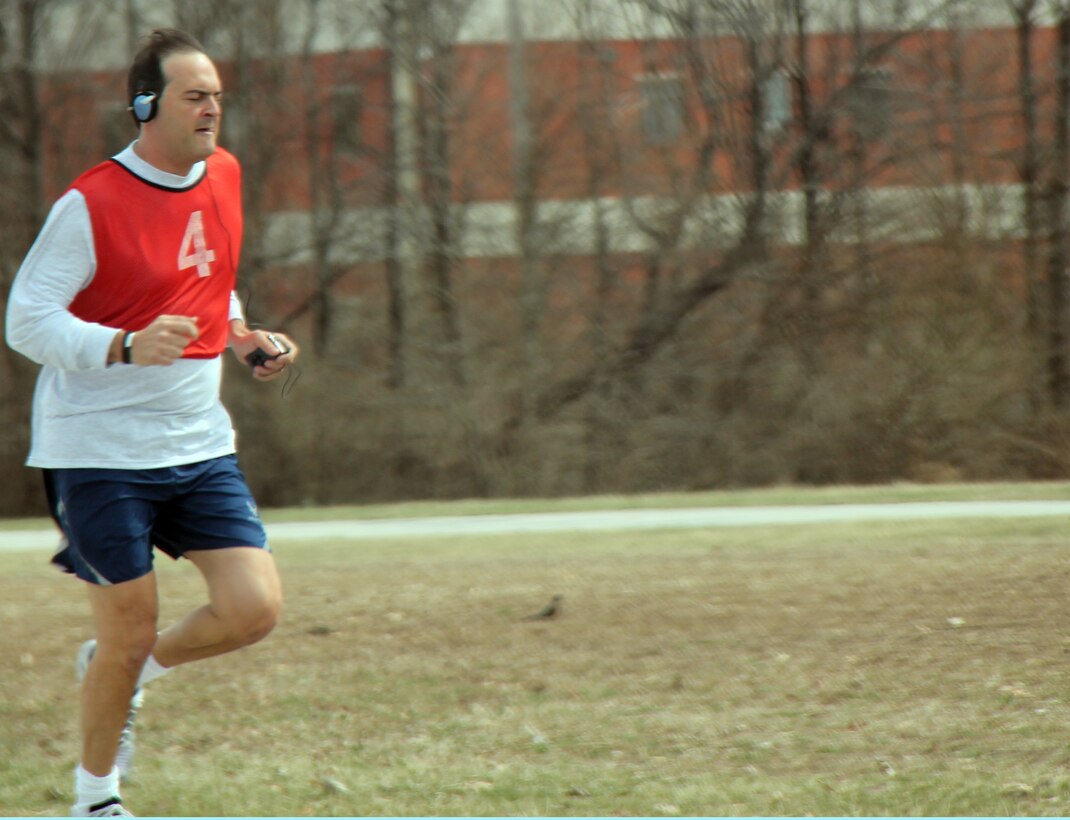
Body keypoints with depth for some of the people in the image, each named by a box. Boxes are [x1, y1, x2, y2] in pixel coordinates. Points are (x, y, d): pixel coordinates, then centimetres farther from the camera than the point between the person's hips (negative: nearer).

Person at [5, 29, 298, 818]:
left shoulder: (223, 175, 7)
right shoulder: (90, 204, -14)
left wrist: (247, 339, 7)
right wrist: (127, 347, -29)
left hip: (199, 446, 6)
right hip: (101, 452, -6)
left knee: (256, 608, -6)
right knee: (128, 633, -1)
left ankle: (134, 670, 23)